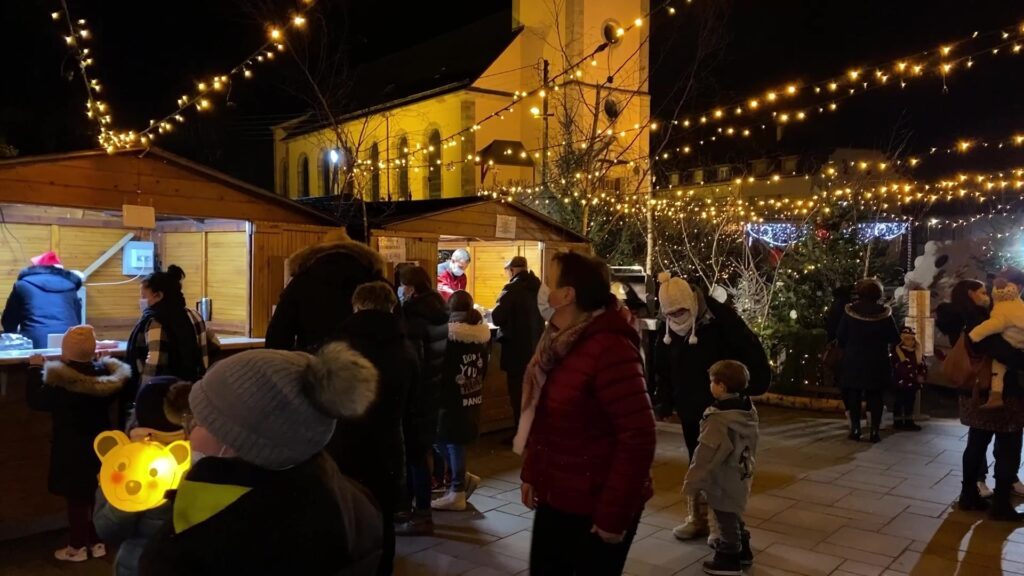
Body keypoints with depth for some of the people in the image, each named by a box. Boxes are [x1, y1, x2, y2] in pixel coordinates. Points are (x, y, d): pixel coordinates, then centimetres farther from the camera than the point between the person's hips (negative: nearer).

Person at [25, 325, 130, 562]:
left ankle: (78, 546, 12)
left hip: (72, 449, -5)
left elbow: (36, 401, -9)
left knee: (76, 498, 4)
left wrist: (35, 368, -2)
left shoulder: (60, 380, -20)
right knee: (97, 494, 14)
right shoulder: (105, 374, -4)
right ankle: (97, 542, 22)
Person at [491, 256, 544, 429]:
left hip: (517, 350, -7)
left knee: (518, 393, 1)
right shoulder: (538, 288, 6)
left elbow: (497, 318, -20)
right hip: (535, 347, 7)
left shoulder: (512, 289, -17)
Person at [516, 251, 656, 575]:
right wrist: (531, 475, 9)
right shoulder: (558, 341, 5)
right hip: (555, 496, 8)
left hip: (597, 505, -7)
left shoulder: (610, 349, -22)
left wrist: (614, 514, -19)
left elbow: (638, 436, -22)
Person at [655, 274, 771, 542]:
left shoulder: (721, 319, -20)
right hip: (690, 411, 5)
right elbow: (663, 369, 11)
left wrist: (754, 387, -17)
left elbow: (752, 351, -18)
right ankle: (698, 519, 26)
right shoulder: (668, 331, -1)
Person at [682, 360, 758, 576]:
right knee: (734, 515, 25)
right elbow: (749, 446, 12)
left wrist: (692, 482, -16)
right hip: (740, 477, 9)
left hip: (723, 481, -9)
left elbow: (706, 455, -25)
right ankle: (742, 550, 40)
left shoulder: (719, 419, -29)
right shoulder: (749, 410, -1)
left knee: (726, 519, 7)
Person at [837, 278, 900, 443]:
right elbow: (895, 339, -1)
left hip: (853, 360, 0)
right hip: (877, 362, 0)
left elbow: (840, 338, -4)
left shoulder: (850, 311, -8)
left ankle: (855, 428, 8)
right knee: (875, 396, 7)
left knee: (854, 394, 8)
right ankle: (875, 431, 6)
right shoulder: (884, 312, -7)